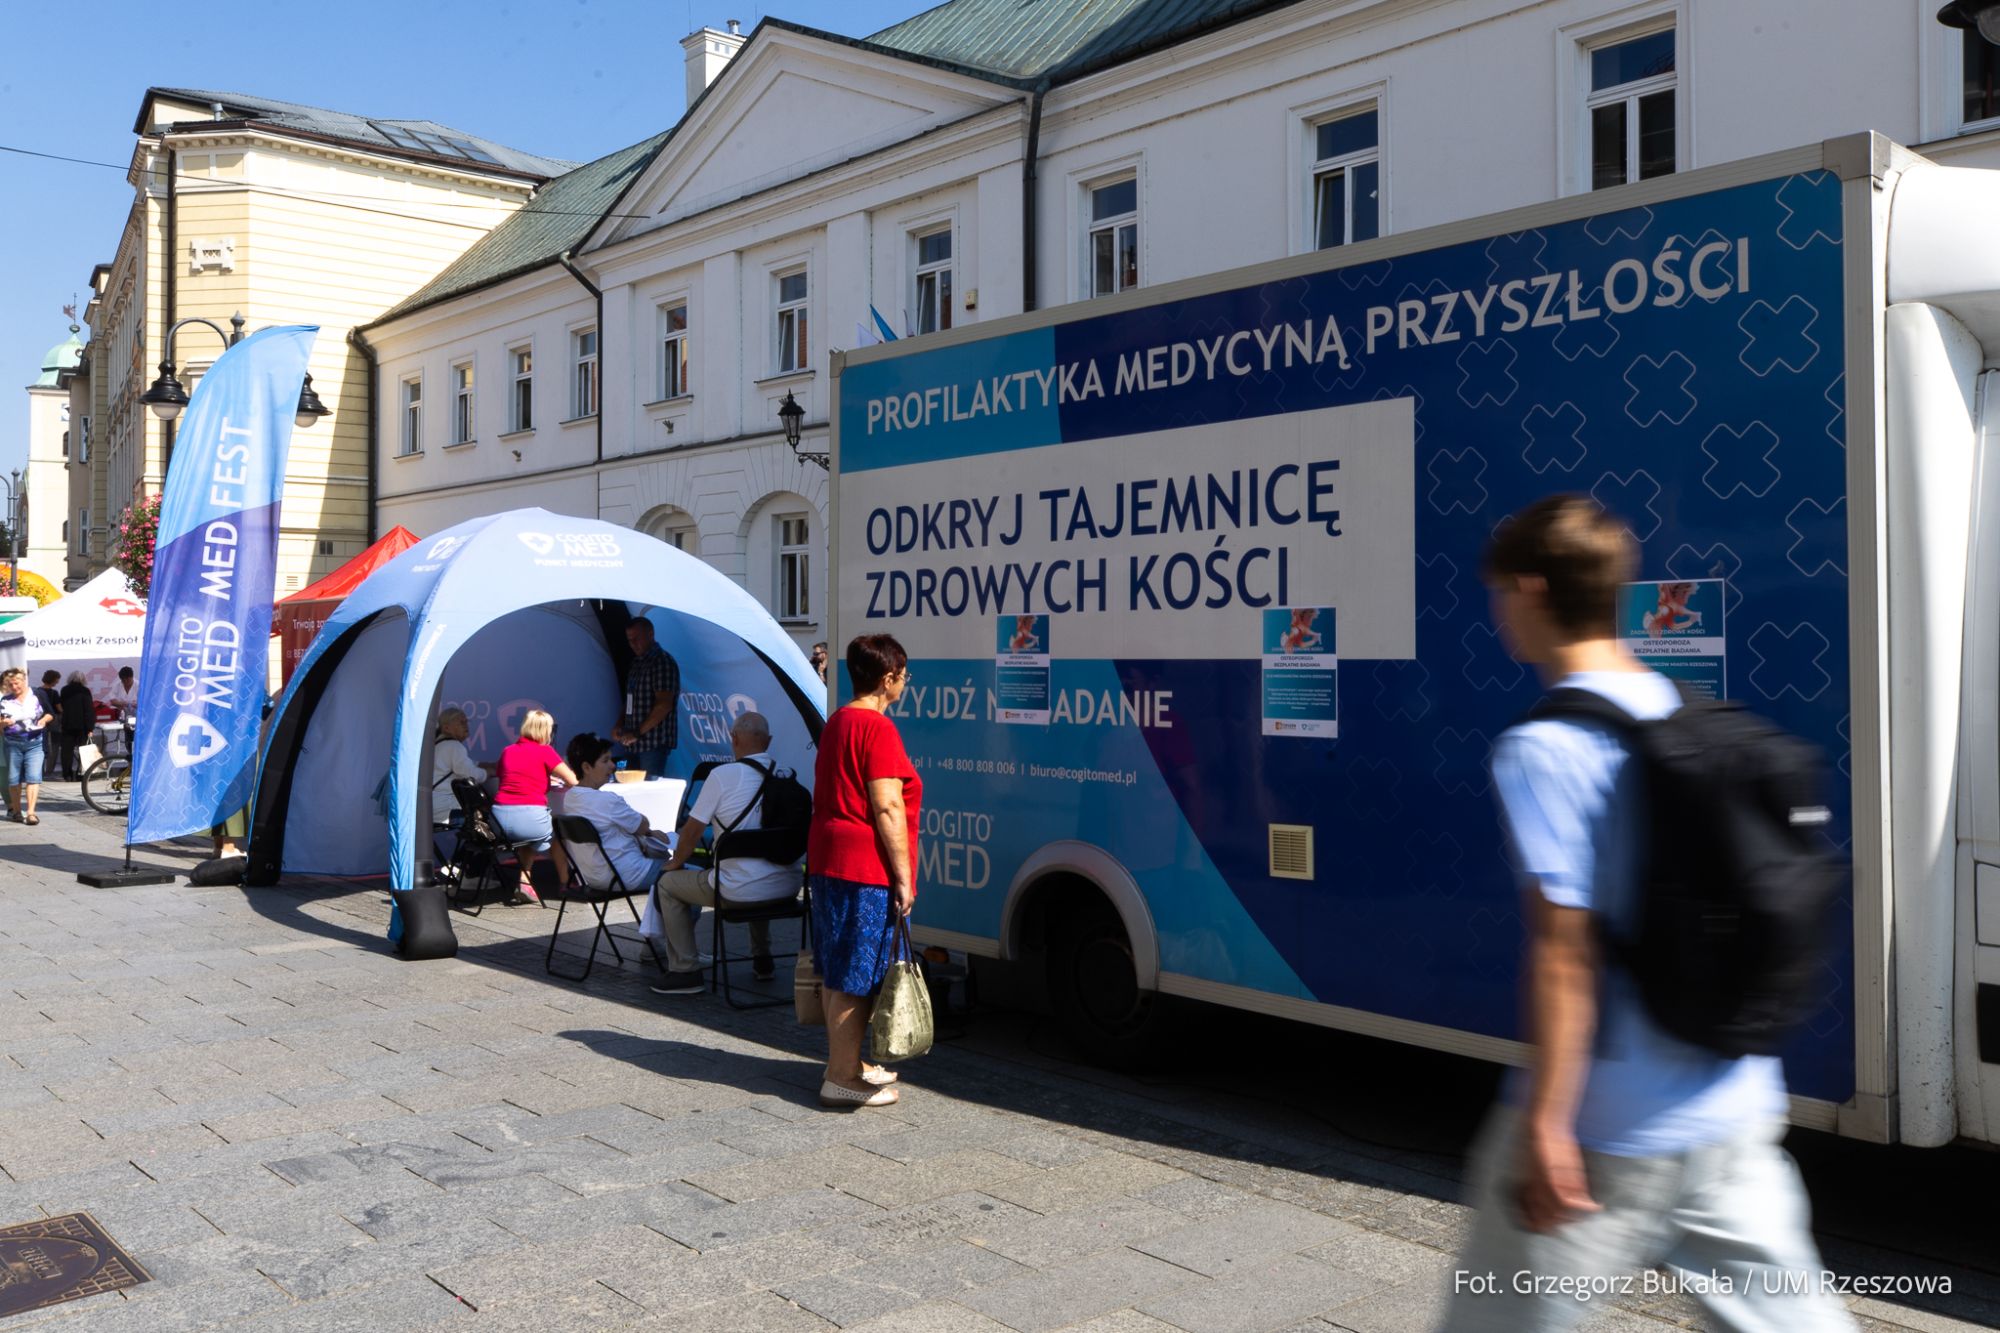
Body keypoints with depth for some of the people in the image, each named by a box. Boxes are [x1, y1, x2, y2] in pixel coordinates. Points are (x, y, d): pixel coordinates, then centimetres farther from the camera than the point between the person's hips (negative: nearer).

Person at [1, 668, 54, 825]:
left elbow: (50, 714, 10)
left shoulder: (37, 695, 2)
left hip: (35, 742, -2)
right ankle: (15, 810, 22)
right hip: (13, 743, 2)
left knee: (33, 776, -11)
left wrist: (44, 720, -11)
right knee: (14, 778, 8)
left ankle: (30, 812, -13)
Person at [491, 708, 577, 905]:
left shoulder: (507, 751, 15)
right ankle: (565, 882, 31)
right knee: (558, 828, 28)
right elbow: (573, 782, -1)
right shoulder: (545, 751, 1)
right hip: (529, 819, -4)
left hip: (500, 821, 5)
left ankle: (524, 881, 22)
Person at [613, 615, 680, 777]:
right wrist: (619, 725, 7)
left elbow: (664, 705, -18)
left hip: (654, 743, -8)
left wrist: (638, 732, -18)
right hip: (634, 743, 8)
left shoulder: (663, 662, -10)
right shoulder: (637, 663, 17)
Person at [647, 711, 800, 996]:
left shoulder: (723, 775, -9)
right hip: (787, 887, 6)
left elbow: (692, 830, -4)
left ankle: (685, 970, 16)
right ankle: (762, 959, 42)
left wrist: (676, 862, 17)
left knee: (669, 884, 16)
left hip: (742, 890, -6)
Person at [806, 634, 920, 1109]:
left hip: (829, 860, 10)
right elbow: (887, 809, -19)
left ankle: (847, 1063, 27)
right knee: (857, 977, -3)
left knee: (839, 972, 16)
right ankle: (842, 1079, 2)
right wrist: (903, 877, -15)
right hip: (866, 870, -10)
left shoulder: (837, 721, 14)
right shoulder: (878, 728, -16)